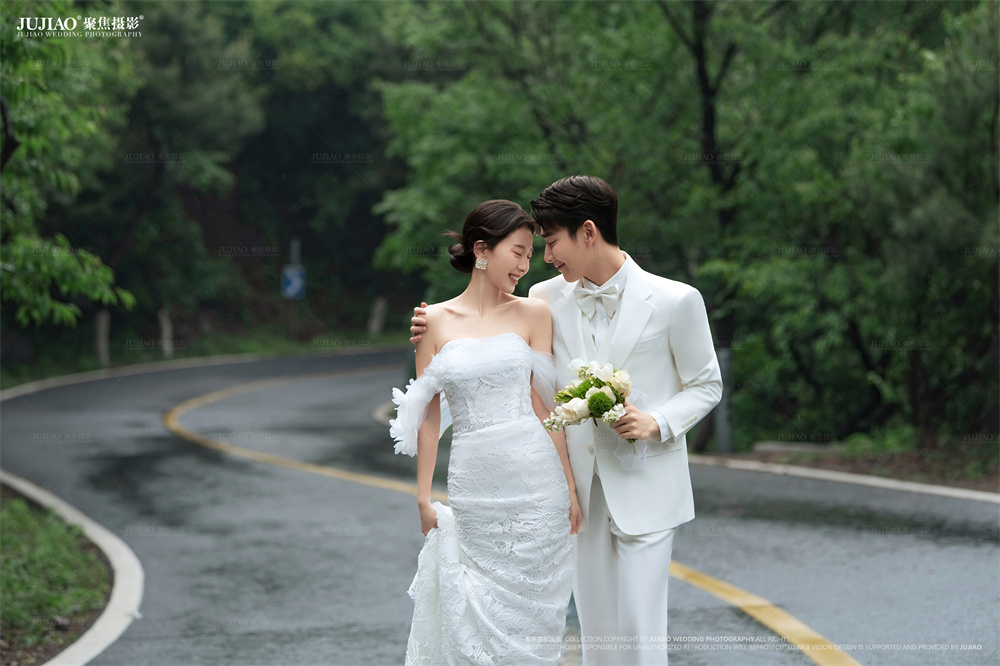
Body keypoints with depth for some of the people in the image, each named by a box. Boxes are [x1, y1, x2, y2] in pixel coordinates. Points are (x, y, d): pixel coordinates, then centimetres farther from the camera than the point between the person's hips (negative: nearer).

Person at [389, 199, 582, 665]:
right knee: (473, 620, 5)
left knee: (528, 617, 5)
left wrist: (570, 487, -3)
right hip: (473, 484, 0)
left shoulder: (532, 315, 3)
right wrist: (424, 496, 5)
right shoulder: (436, 321, 3)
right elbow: (429, 413, 6)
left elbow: (545, 404, 1)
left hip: (535, 484, 0)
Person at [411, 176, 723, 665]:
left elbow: (706, 386, 3)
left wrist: (657, 423, -14)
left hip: (644, 491, -4)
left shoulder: (674, 301, -6)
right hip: (581, 491, 4)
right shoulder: (547, 299, 4)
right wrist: (439, 336, 1)